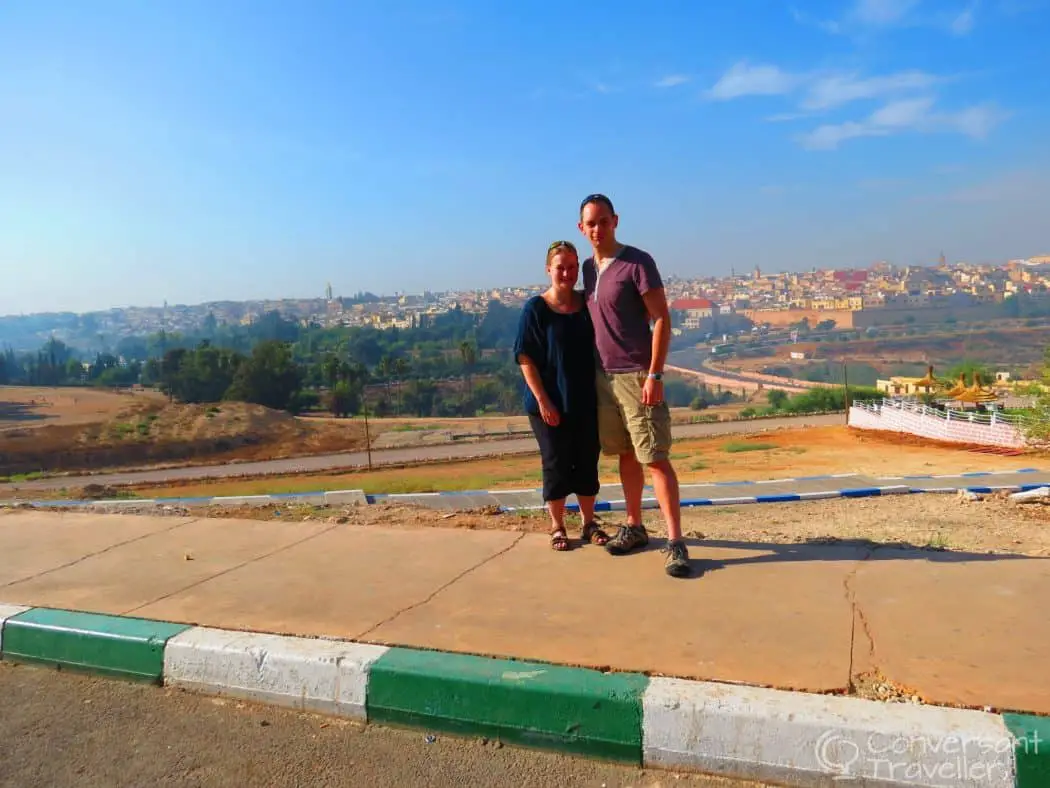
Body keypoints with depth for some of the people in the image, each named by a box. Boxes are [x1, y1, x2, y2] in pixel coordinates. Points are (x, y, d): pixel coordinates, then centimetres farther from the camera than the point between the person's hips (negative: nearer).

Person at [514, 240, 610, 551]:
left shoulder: (588, 304, 4)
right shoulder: (536, 308, -8)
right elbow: (526, 359, -10)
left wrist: (601, 393, 5)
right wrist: (543, 401, -15)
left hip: (587, 402, 4)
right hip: (550, 404, -4)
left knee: (587, 462, 11)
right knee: (556, 464, 5)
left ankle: (588, 522, 27)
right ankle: (557, 527, 20)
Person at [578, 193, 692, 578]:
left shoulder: (638, 262, -9)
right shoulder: (588, 267, 12)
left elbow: (662, 319, -12)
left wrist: (655, 375, -18)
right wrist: (593, 370, 14)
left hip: (637, 375, -7)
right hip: (604, 376, 7)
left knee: (655, 458, -7)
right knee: (625, 454, 14)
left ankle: (675, 542, -4)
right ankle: (634, 527, 25)